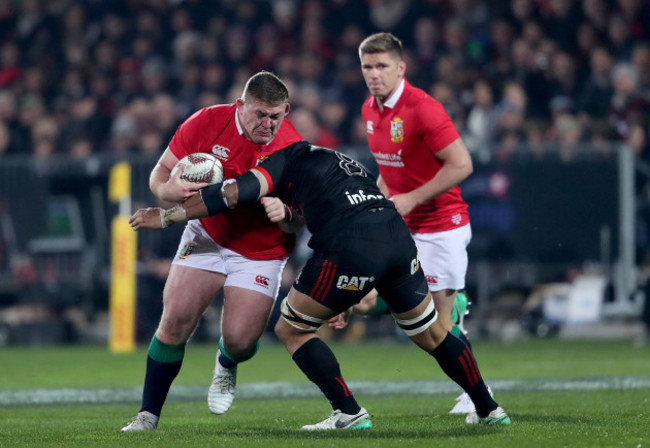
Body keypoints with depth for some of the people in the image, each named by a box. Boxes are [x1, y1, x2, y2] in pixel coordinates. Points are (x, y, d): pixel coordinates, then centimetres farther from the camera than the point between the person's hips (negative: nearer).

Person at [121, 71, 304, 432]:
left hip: (260, 252, -1)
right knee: (175, 319, -13)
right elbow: (159, 175, -8)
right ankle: (149, 414, -1)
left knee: (240, 340, -11)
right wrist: (170, 190, -32)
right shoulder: (207, 123, -15)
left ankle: (226, 367, 29)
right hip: (207, 236, 1)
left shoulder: (292, 148, -19)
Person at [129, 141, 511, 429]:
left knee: (291, 329, 8)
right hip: (399, 238, 7)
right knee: (432, 333, 24)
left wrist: (168, 216, 7)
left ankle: (349, 412, 2)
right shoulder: (344, 162, 35)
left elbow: (237, 192, 2)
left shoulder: (292, 157, 13)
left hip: (353, 248, -7)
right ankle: (490, 411, 28)